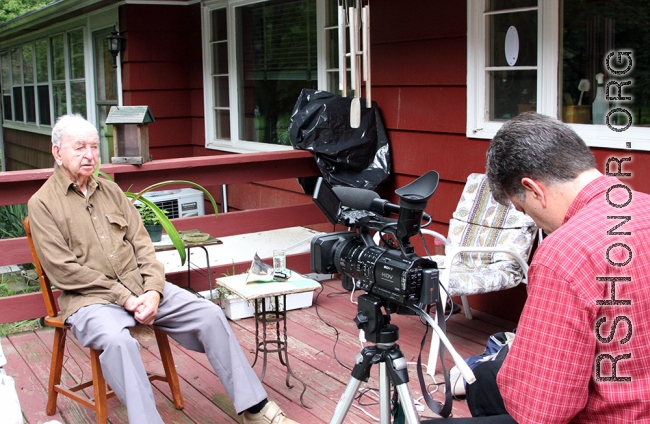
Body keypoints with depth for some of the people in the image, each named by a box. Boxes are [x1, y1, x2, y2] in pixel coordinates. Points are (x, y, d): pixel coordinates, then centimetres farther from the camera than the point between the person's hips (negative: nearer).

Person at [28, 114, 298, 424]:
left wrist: (153, 291, -8)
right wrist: (123, 297, -15)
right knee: (117, 340, -37)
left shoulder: (110, 190, 15)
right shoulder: (42, 204, -2)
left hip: (141, 287, 5)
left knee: (209, 315, -10)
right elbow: (64, 270, -10)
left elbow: (141, 243, 9)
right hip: (89, 299, -5)